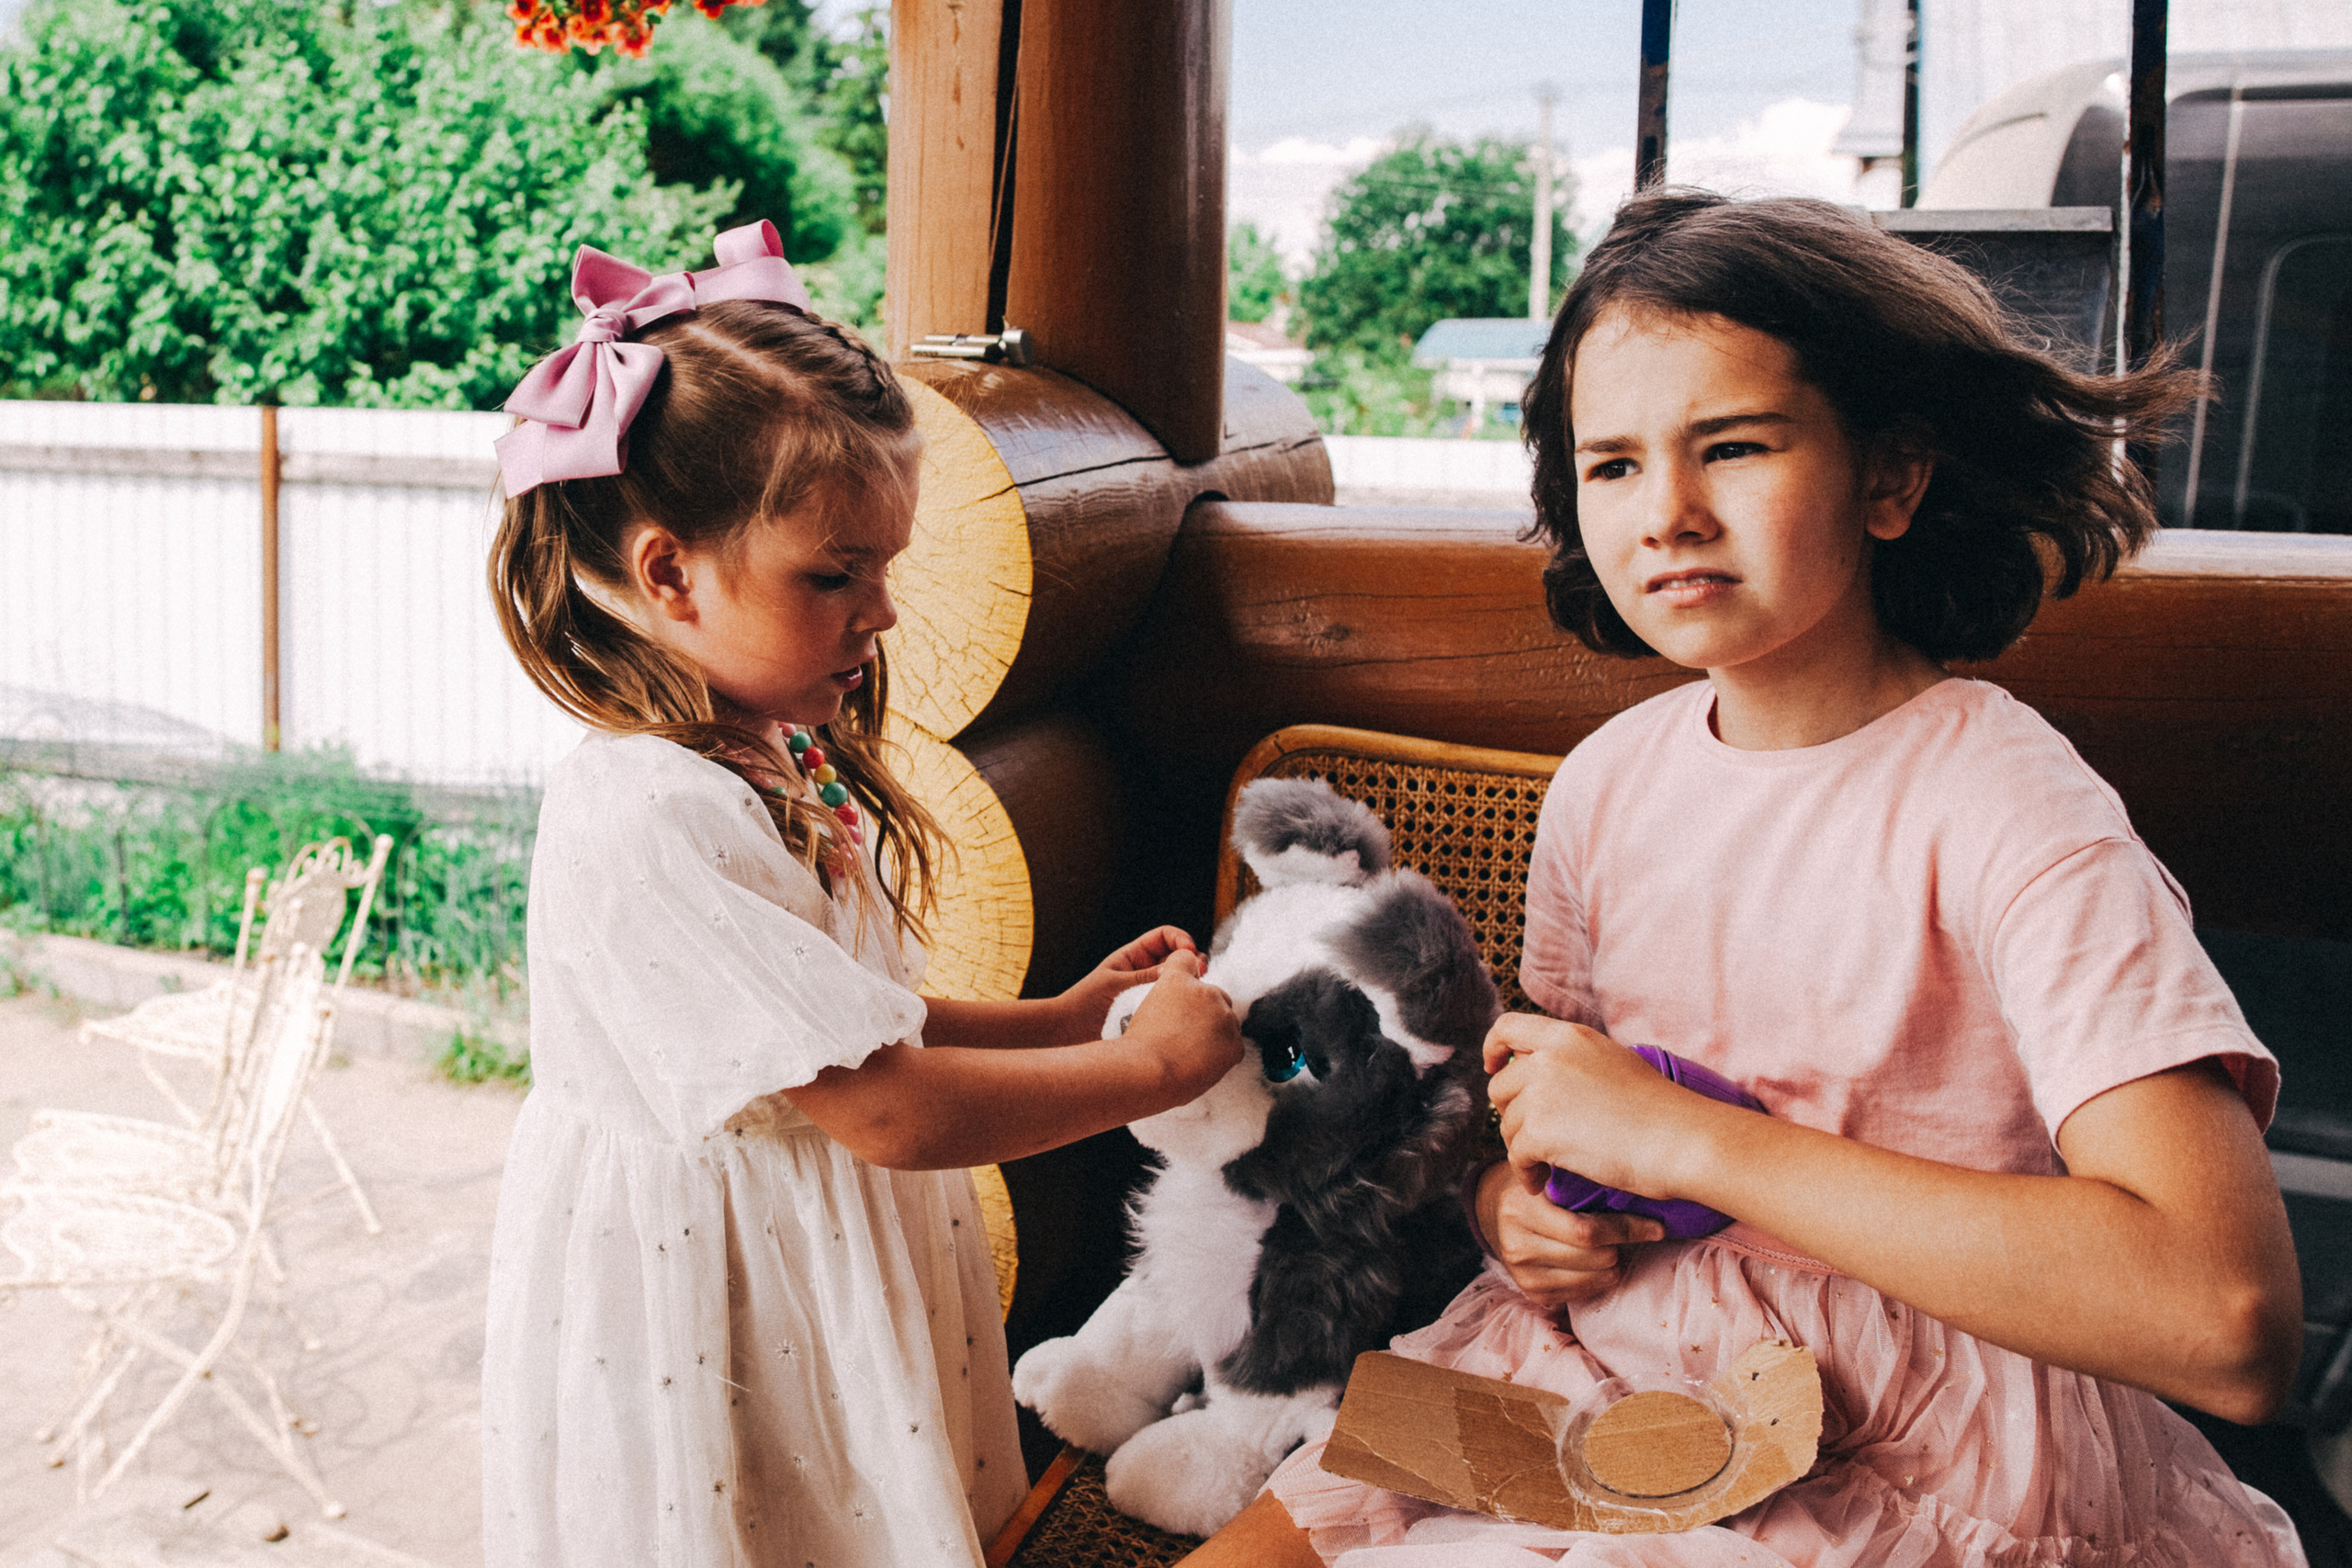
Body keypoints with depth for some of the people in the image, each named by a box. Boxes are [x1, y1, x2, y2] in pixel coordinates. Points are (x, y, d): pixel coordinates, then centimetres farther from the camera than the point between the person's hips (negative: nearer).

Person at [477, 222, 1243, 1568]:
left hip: (827, 1282, 8)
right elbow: (889, 1109, -28)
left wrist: (1058, 1021, 1)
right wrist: (1147, 1067, -17)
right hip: (714, 1332, -8)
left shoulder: (790, 766, 2)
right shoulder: (649, 822, -28)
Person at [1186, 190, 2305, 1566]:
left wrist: (1682, 1137, -26)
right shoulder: (1608, 782, 2)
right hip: (1612, 1374, 6)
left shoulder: (2007, 814, -18)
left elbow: (2230, 1322, -29)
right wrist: (1515, 1206, -8)